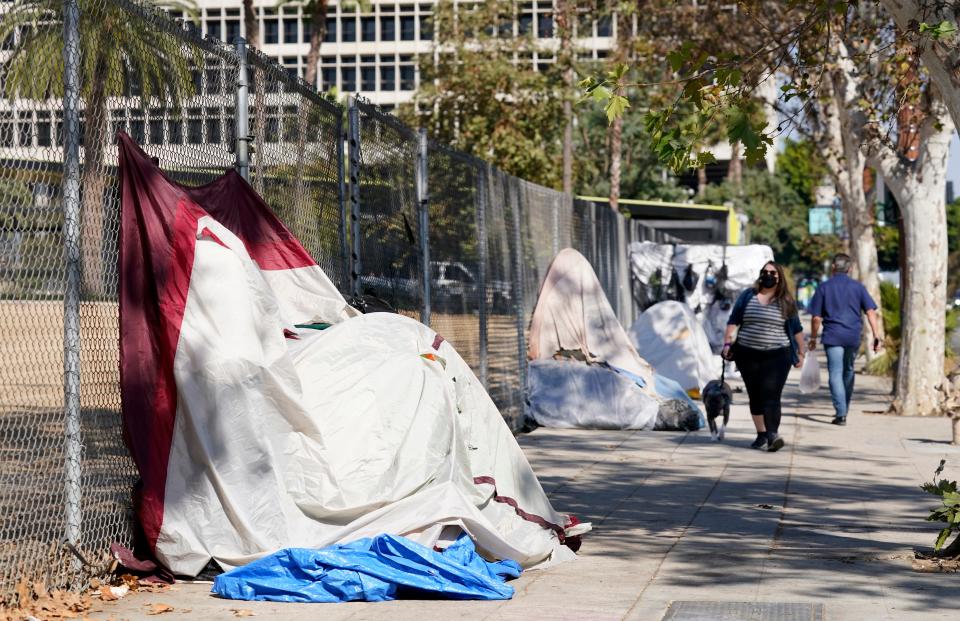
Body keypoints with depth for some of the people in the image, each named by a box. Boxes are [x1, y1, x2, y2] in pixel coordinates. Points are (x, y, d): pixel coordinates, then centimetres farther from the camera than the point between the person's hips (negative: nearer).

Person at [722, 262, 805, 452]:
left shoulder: (786, 302, 3)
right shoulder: (748, 296, 7)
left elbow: (796, 329, 9)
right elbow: (734, 321, 8)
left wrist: (800, 353, 9)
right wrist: (727, 342, -1)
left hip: (777, 356, -3)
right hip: (748, 356, 3)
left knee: (771, 396, -15)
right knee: (755, 397, 8)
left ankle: (773, 436, -26)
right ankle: (761, 434, 17)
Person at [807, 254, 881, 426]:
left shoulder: (824, 288, 0)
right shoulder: (858, 287, 5)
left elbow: (816, 318, 0)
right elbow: (870, 312, -3)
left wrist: (813, 338, 11)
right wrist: (876, 335, -3)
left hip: (832, 337, -3)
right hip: (853, 337, 3)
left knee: (836, 374, -5)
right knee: (848, 371, 20)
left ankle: (841, 413, -15)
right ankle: (844, 409, 30)